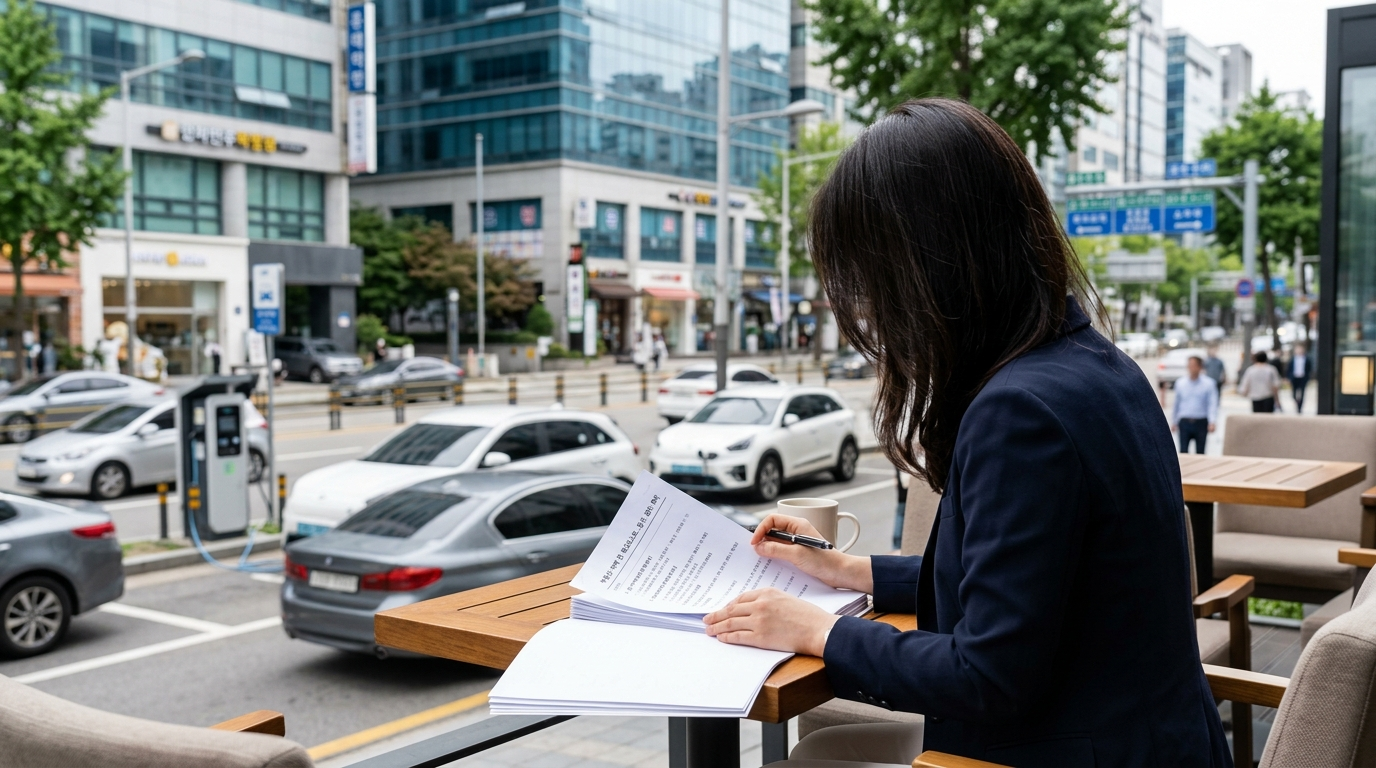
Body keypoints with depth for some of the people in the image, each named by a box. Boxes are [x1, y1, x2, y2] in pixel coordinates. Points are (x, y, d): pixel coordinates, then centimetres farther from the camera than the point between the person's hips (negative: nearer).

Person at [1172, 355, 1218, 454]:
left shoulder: (1209, 383, -2)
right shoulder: (1180, 383, 6)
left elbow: (1213, 404, -8)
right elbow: (1176, 404, 13)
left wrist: (1212, 422, -20)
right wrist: (1174, 422, 15)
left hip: (1201, 422, -1)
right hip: (1184, 422, 1)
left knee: (1200, 452, 8)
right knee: (1183, 452, -5)